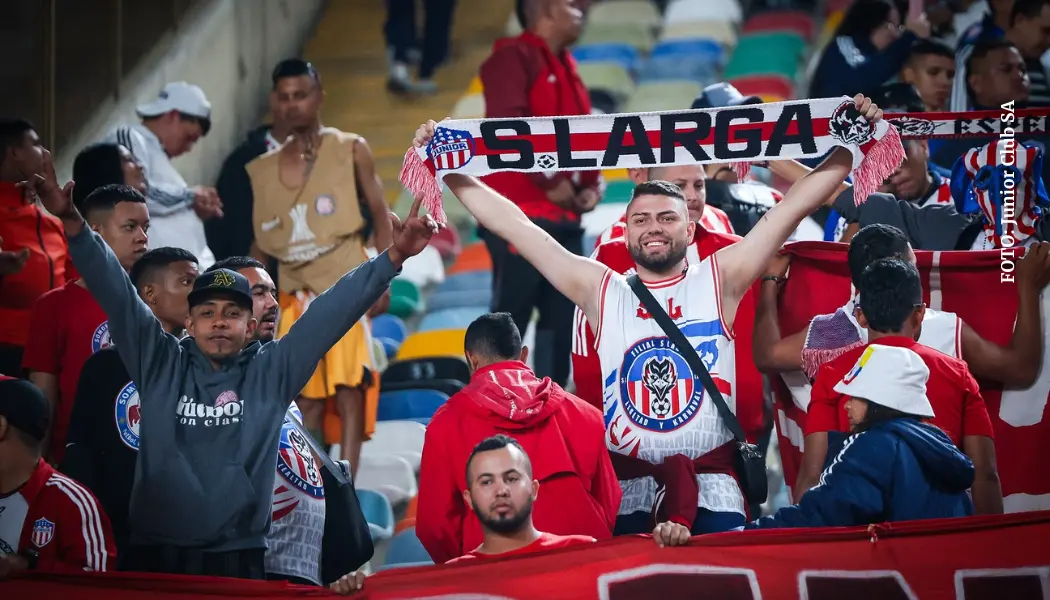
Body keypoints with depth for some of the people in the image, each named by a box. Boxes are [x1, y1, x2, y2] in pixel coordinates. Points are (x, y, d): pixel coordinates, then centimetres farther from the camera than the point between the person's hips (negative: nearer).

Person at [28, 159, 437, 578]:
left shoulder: (272, 372, 8)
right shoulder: (160, 365, 8)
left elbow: (333, 310, 3)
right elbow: (116, 292, 1)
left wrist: (394, 257, -5)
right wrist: (73, 223, -10)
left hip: (239, 559, 0)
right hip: (155, 555, 0)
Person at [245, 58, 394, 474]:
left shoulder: (351, 151, 2)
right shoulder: (263, 171, 11)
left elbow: (379, 217, 1)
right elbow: (262, 243, 15)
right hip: (295, 295, 4)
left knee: (348, 388, -9)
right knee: (306, 396, 3)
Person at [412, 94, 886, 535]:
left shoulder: (719, 282, 10)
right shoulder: (600, 292, 13)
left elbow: (794, 205, 7)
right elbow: (514, 226, 14)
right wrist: (447, 170, 13)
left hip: (711, 493, -1)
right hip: (628, 493, 1)